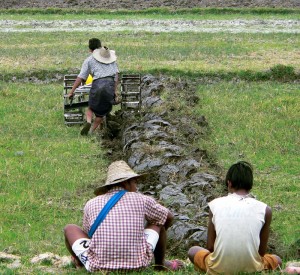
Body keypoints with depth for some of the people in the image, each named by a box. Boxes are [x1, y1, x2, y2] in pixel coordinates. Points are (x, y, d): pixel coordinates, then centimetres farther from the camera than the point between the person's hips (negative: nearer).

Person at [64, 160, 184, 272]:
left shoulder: (91, 204, 5)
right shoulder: (141, 200, 4)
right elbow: (169, 217, 20)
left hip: (98, 267, 0)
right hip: (137, 265, 0)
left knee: (70, 228, 22)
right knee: (159, 221, 24)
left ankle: (79, 264, 41)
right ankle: (160, 264, 39)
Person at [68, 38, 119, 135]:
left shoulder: (89, 60, 10)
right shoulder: (111, 56, 18)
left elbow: (81, 77, 7)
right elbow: (116, 74, 9)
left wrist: (72, 91, 12)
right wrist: (115, 91, 9)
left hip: (98, 84, -2)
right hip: (111, 84, 2)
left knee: (91, 107, 18)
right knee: (101, 112, 15)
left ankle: (88, 122, -9)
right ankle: (92, 130, 10)